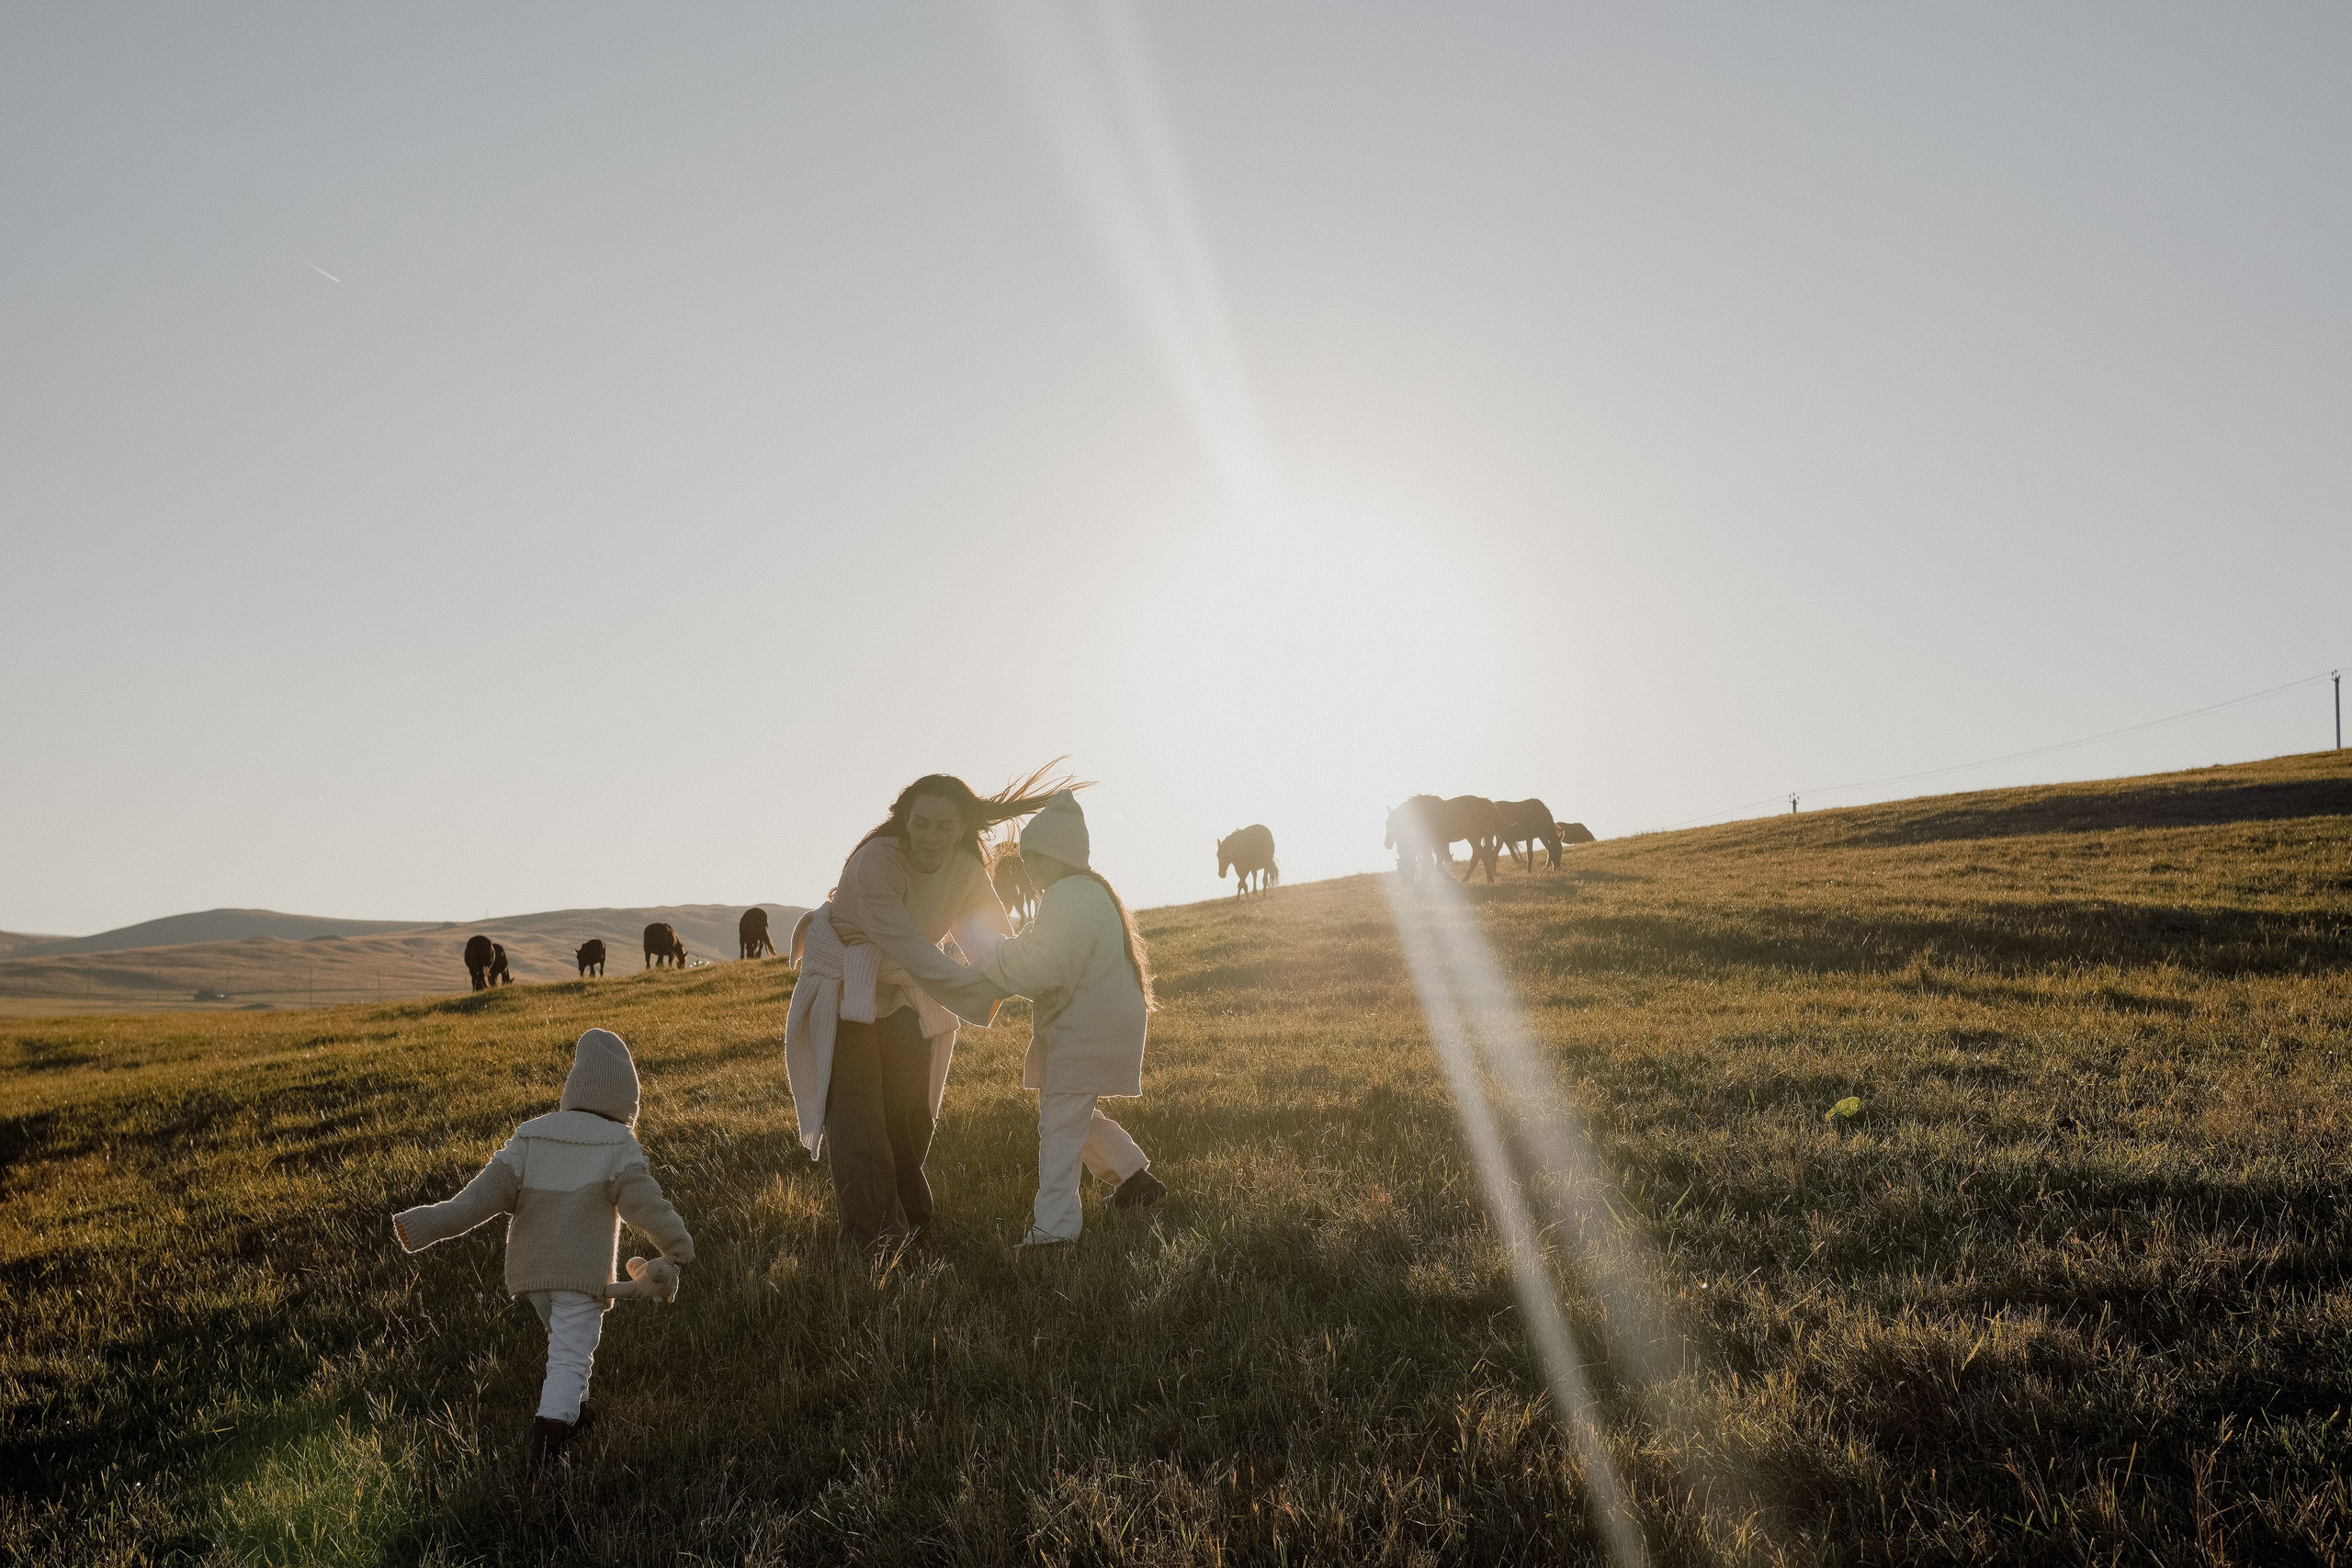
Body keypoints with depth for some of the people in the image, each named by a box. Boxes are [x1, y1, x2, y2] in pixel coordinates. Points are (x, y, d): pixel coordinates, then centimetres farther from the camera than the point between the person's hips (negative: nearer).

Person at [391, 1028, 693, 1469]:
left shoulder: (530, 1135, 0)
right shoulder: (619, 1144, -10)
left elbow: (489, 1190, -8)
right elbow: (643, 1200, -15)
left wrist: (430, 1224, -8)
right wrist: (677, 1245, -6)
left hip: (532, 1267, 5)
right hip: (582, 1271, -5)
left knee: (565, 1338, 27)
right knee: (572, 1355, -4)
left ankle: (570, 1411, 34)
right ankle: (550, 1428, -21)